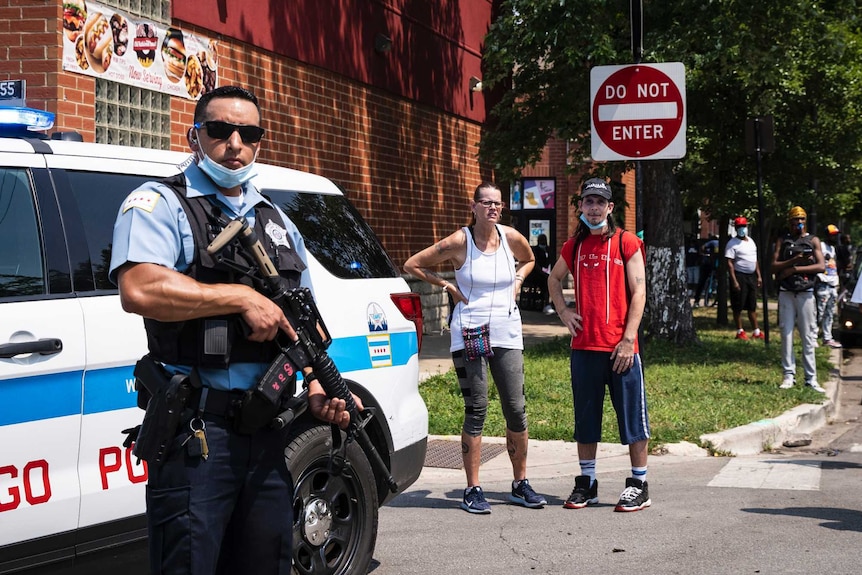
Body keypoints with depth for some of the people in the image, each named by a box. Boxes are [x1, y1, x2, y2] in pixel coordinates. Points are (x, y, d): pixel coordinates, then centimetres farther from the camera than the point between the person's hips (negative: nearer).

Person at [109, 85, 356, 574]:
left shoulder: (278, 222, 21)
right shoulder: (159, 204, -1)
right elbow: (139, 291, -20)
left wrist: (318, 389, 6)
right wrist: (243, 297, -15)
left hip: (270, 432, 7)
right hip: (197, 431, -6)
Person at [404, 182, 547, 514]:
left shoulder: (512, 238, 3)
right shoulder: (459, 242, -7)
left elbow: (528, 261, 26)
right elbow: (412, 265, 0)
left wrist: (516, 282, 9)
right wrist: (447, 286, -3)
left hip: (507, 333, 4)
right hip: (470, 334, -3)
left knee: (516, 409, 3)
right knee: (476, 411, -3)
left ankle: (520, 485, 17)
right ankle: (473, 490, 4)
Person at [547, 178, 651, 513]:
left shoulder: (626, 243, -2)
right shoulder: (574, 246, 11)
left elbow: (638, 292, -6)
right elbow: (554, 278, 28)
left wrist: (628, 339, -13)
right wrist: (563, 311, 11)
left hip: (620, 347, -4)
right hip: (583, 346, 4)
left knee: (632, 415, 1)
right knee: (585, 417, 10)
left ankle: (639, 485, 9)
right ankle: (586, 483, 20)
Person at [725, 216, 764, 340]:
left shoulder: (750, 241, 14)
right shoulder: (732, 243, -9)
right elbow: (729, 263, -14)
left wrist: (758, 276, 14)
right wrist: (734, 281, -20)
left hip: (751, 276, 7)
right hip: (740, 275, -7)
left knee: (752, 306, 12)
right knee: (738, 306, -2)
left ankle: (756, 331, 18)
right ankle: (740, 332, 7)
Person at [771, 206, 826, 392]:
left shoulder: (813, 241, 7)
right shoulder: (782, 241, 11)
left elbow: (821, 266, -6)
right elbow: (774, 266, 0)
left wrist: (795, 269, -13)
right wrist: (795, 260, -14)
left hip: (806, 294, -1)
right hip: (786, 294, 1)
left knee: (808, 337, -1)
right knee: (786, 334, -1)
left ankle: (811, 378, 0)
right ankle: (789, 375, 4)